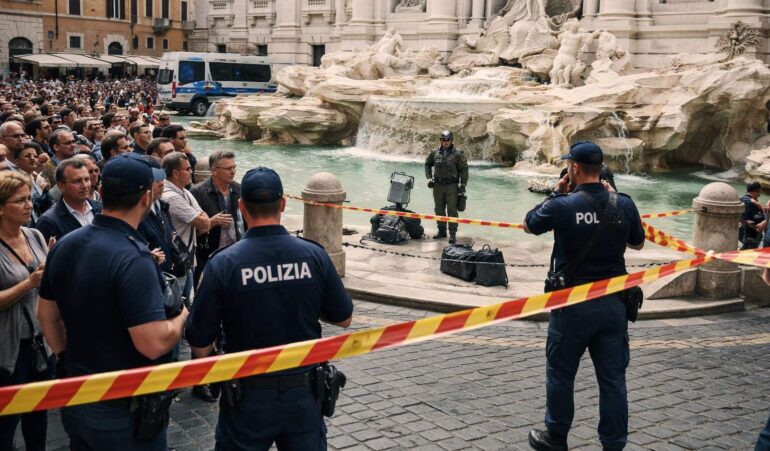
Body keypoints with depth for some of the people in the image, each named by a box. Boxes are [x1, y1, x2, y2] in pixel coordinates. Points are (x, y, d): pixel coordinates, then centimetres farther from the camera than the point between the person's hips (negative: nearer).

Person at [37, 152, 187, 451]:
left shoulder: (65, 245, -1)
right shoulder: (133, 258, -26)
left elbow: (47, 316, 11)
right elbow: (153, 344, -29)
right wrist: (182, 314, -10)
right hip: (125, 409, -7)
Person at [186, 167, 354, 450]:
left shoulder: (223, 263, -16)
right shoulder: (314, 255, -10)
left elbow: (200, 345, -12)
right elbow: (344, 319, 1)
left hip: (249, 397, -2)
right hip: (304, 394, 2)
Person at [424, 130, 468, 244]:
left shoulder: (458, 154, -4)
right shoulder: (435, 153, 6)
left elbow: (464, 169, -2)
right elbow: (427, 164, 20)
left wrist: (463, 184, -7)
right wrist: (429, 178, 9)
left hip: (452, 186, -4)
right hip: (438, 185, 4)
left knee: (452, 210, -6)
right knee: (439, 209, 10)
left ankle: (453, 233, -4)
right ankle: (442, 231, 21)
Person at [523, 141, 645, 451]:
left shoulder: (562, 205, -14)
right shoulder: (624, 204, -4)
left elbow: (528, 225, 4)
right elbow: (637, 243, 14)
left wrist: (556, 194, 9)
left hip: (573, 303, -3)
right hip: (613, 303, 3)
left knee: (561, 373, 13)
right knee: (613, 377, 10)